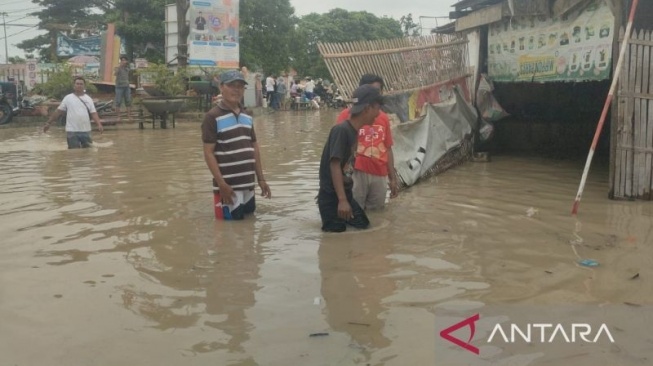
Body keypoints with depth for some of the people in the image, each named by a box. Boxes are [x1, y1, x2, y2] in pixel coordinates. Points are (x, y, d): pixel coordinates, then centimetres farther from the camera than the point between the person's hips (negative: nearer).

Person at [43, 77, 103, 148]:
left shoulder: (88, 99, 7)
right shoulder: (68, 98, 1)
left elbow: (93, 113, 0)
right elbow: (58, 111, 5)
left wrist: (99, 124, -16)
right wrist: (48, 122, 4)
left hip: (86, 131, 2)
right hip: (72, 131, -2)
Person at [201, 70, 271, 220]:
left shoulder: (247, 117, 10)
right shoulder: (213, 117, -10)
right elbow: (208, 152, -13)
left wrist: (261, 178, 11)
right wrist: (221, 184, -18)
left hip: (248, 184, 6)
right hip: (229, 186, -6)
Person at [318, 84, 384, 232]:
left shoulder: (354, 131, 7)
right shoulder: (341, 130, -19)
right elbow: (334, 165, -25)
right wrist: (342, 200, -30)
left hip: (346, 193, 9)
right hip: (332, 196, -9)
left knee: (363, 224, 10)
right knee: (337, 232, -3)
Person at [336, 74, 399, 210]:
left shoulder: (384, 118, 11)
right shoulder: (348, 114, -2)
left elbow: (388, 149, 14)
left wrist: (393, 179, 13)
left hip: (380, 175, 4)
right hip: (356, 173, -4)